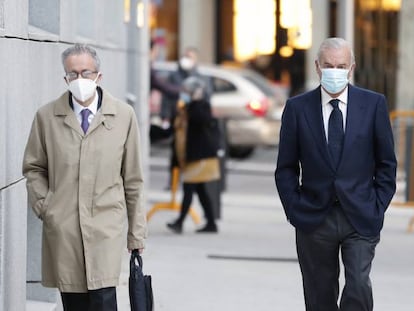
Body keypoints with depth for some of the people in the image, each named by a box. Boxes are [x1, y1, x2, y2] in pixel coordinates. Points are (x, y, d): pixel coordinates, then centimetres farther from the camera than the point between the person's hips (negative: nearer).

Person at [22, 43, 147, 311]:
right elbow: (33, 168, 16)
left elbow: (133, 178, 6)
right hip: (62, 229, 2)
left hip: (106, 228, -1)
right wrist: (44, 205, 1)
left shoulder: (124, 115, 2)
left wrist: (136, 232, 6)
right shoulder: (46, 117, 4)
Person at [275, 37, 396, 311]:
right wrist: (295, 210, -3)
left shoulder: (373, 104, 1)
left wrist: (377, 209, -2)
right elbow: (286, 168, 6)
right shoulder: (297, 108, 2)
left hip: (360, 218, -1)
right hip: (314, 220, 1)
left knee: (359, 286, -16)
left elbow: (387, 163, 6)